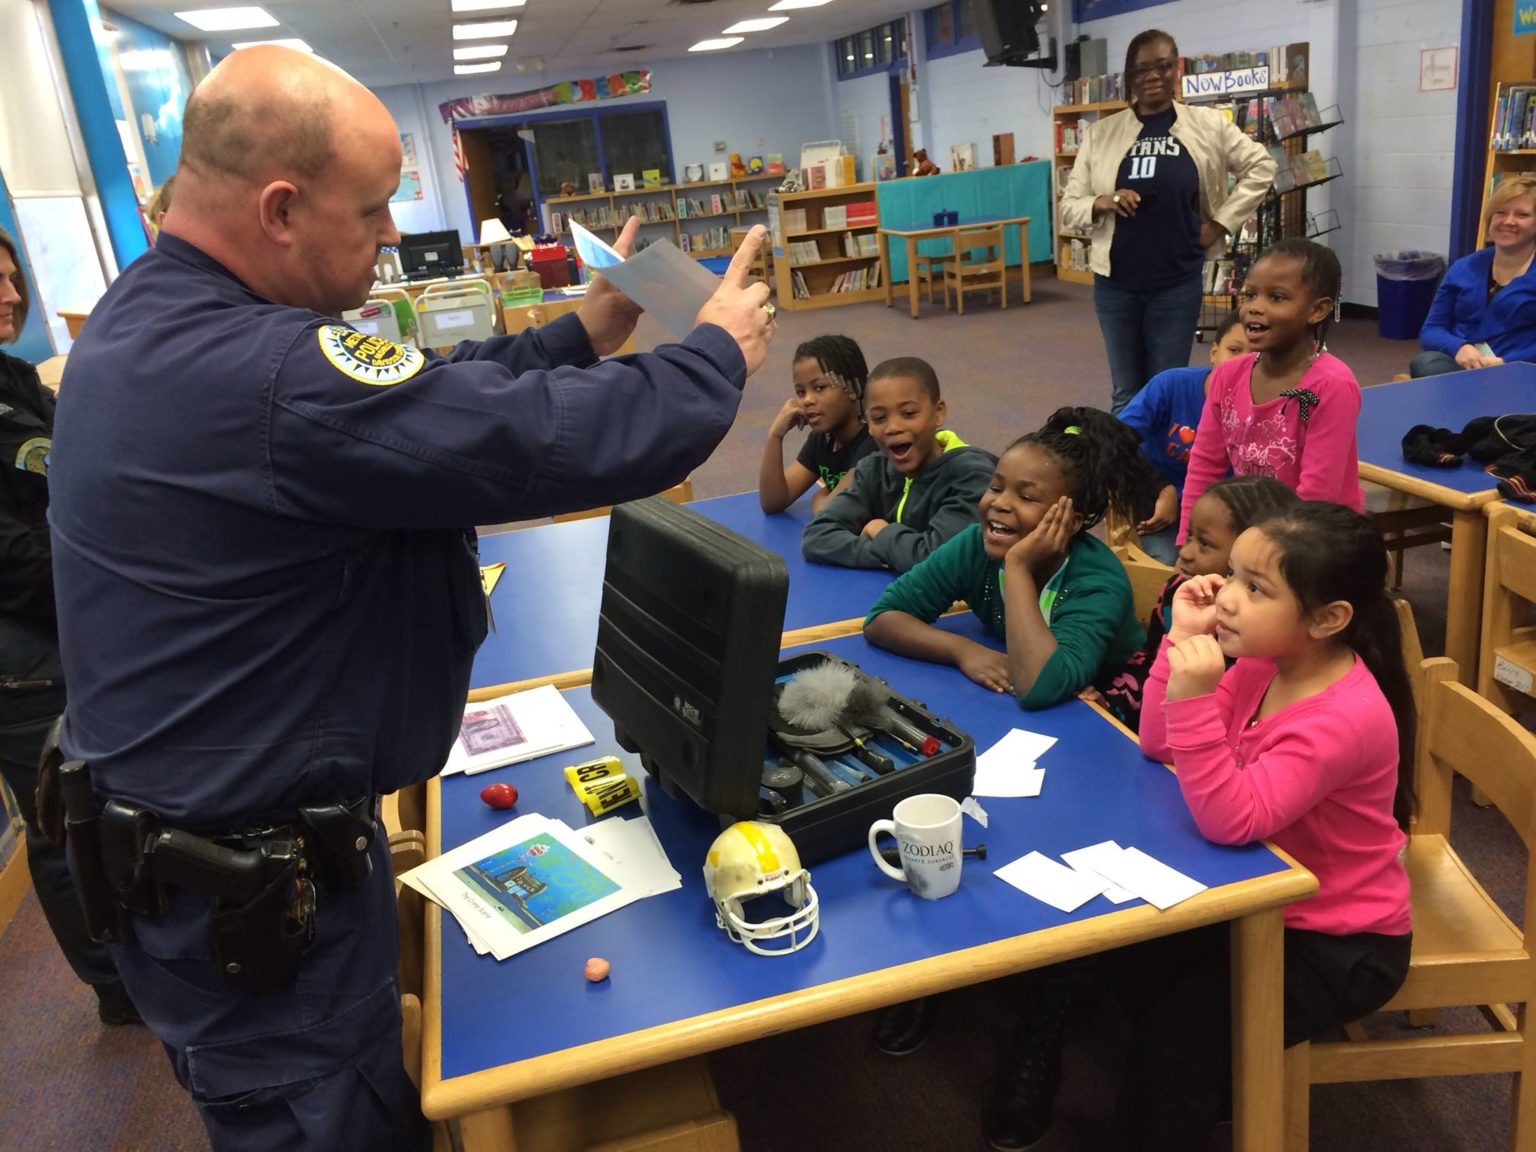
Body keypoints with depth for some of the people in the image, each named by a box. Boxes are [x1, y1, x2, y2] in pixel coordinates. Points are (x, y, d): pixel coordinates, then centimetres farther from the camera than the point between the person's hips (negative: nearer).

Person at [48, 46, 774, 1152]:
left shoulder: (146, 314, 1)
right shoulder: (264, 378, -32)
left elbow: (420, 397, 5)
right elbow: (564, 441, -30)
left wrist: (583, 336, 1)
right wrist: (719, 354, -12)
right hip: (256, 889, -9)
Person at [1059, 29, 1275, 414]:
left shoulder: (1207, 124, 1)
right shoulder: (1102, 133, 3)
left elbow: (1260, 167, 10)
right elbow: (1069, 207, 4)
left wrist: (1220, 222, 1)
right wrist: (1101, 203, -17)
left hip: (1178, 283, -1)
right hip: (1116, 284, 1)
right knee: (1126, 395, 11)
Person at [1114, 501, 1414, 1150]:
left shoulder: (1346, 718, -31)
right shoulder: (1261, 662, -7)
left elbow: (1231, 821, -35)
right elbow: (1160, 746, -4)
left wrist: (1194, 699, -45)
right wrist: (1183, 637, -15)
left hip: (1342, 946, -8)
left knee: (1178, 1035, -15)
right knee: (1137, 964, 4)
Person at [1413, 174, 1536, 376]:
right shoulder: (1465, 268, 18)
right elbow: (1431, 330, 11)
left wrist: (1505, 363, -19)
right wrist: (1459, 348, -11)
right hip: (1459, 364, 4)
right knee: (1425, 363, -32)